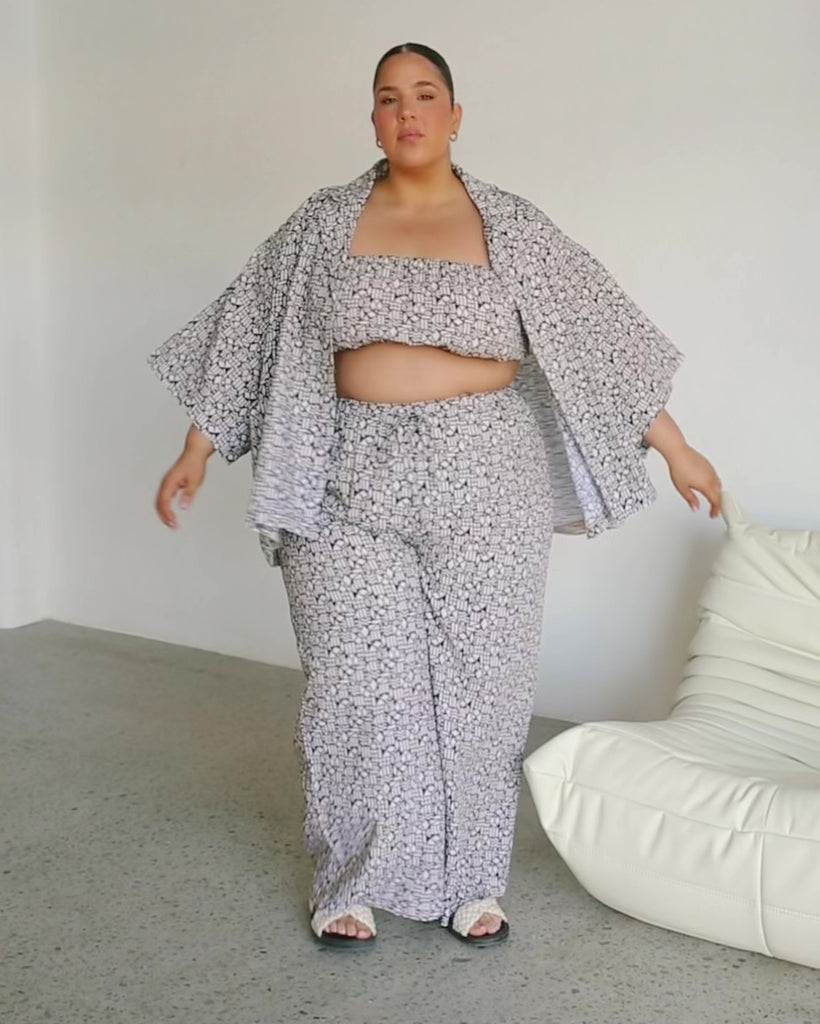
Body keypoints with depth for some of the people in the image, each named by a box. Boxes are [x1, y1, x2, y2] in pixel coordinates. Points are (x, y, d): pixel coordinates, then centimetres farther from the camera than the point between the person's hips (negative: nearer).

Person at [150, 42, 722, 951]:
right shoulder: (323, 225, 5)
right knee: (354, 687, 3)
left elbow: (602, 340, 4)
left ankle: (470, 880, 24)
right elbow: (247, 336, 9)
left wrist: (676, 450, 5)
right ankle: (353, 880, 23)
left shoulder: (512, 228, 2)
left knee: (477, 685, 6)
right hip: (354, 483, 1)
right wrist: (197, 452, 7)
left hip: (484, 483, 0)